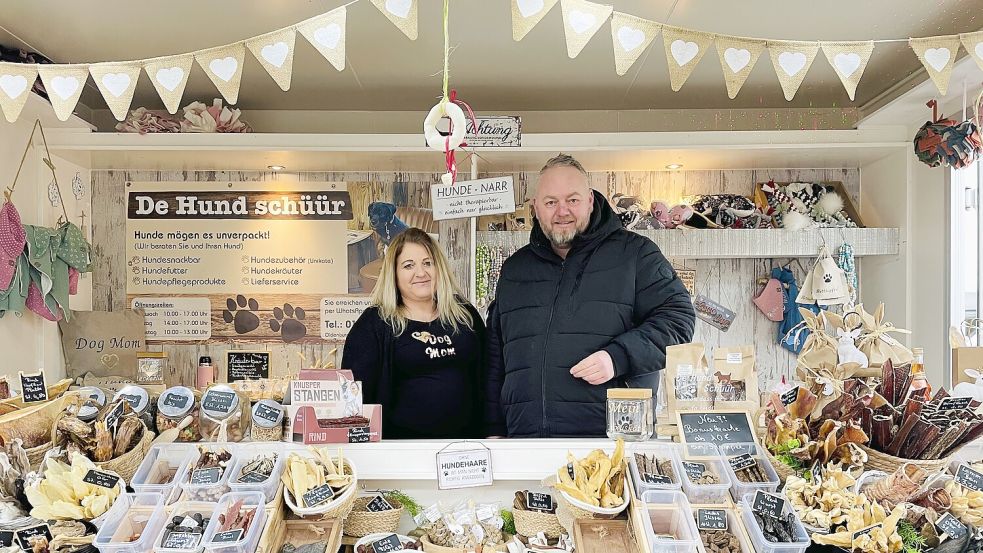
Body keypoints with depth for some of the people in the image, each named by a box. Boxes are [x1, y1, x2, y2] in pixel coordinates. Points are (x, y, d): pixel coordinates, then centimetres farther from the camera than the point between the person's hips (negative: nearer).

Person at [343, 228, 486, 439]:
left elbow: (486, 379, 11)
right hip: (403, 436, -3)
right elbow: (356, 392, -9)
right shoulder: (374, 324, -4)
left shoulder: (466, 315, 6)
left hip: (467, 435, 3)